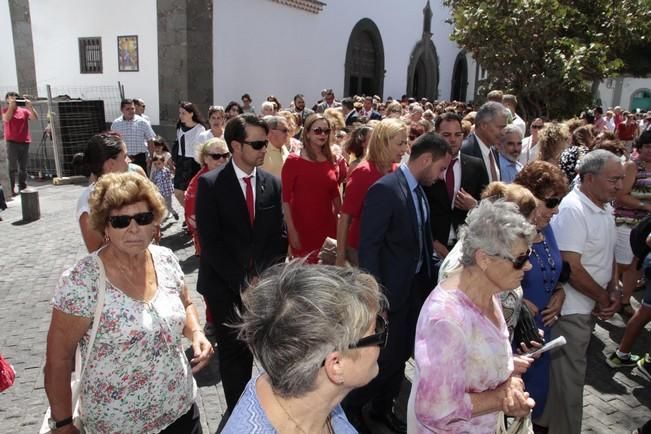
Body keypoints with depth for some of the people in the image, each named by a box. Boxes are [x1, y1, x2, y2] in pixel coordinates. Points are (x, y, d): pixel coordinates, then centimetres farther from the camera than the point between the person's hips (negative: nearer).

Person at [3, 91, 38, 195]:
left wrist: (30, 106, -13)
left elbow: (35, 117, -3)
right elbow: (6, 119, -15)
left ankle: (22, 188, 14)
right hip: (12, 142, -3)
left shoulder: (24, 111, 10)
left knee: (23, 168, 8)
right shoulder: (5, 110, 4)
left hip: (24, 142, 3)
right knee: (13, 167, -6)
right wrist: (11, 105, -16)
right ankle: (12, 190, -6)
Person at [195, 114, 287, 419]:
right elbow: (210, 241, -12)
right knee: (233, 352, 10)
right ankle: (237, 411, 29)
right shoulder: (210, 183, -8)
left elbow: (278, 237, 4)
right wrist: (241, 280, -14)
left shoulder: (272, 184, 3)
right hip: (226, 286, -2)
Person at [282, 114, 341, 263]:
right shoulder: (293, 161, -8)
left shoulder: (330, 160, 7)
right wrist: (291, 230, -14)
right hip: (303, 228, -5)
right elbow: (285, 198, -10)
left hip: (328, 226, 5)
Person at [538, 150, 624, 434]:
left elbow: (607, 253, 14)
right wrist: (603, 298, -10)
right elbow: (571, 268, -24)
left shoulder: (604, 206, 7)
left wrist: (613, 290, -1)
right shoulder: (572, 210, -22)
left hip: (592, 305, 9)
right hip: (572, 308, -9)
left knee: (568, 370, 20)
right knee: (569, 375, 4)